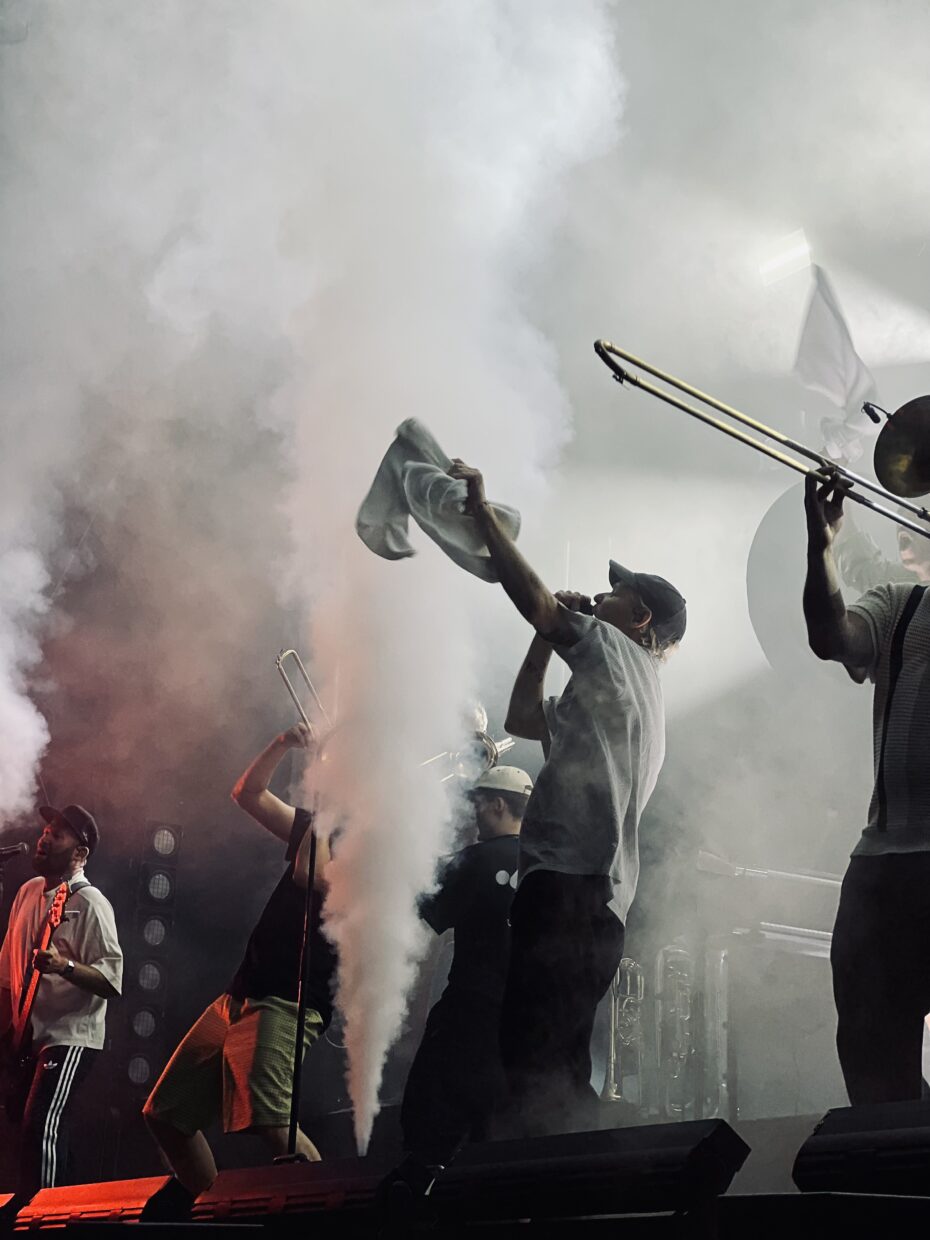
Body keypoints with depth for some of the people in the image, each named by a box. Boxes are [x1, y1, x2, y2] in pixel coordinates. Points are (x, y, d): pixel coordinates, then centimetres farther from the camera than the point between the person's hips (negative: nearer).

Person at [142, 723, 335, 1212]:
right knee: (165, 1113, 12)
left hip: (289, 1004, -9)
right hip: (241, 996, 9)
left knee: (268, 1119, -32)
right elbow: (247, 793, 19)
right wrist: (283, 744, 6)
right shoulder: (320, 830, 17)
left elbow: (310, 874, -24)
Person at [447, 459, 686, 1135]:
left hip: (569, 887, -10)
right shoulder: (626, 695, 33)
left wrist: (484, 511, 6)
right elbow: (523, 718, 38)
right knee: (557, 1062, 6)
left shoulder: (619, 654, 6)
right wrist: (547, 635, 32)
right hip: (593, 899, 10)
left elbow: (533, 597, -3)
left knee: (535, 1061, -22)